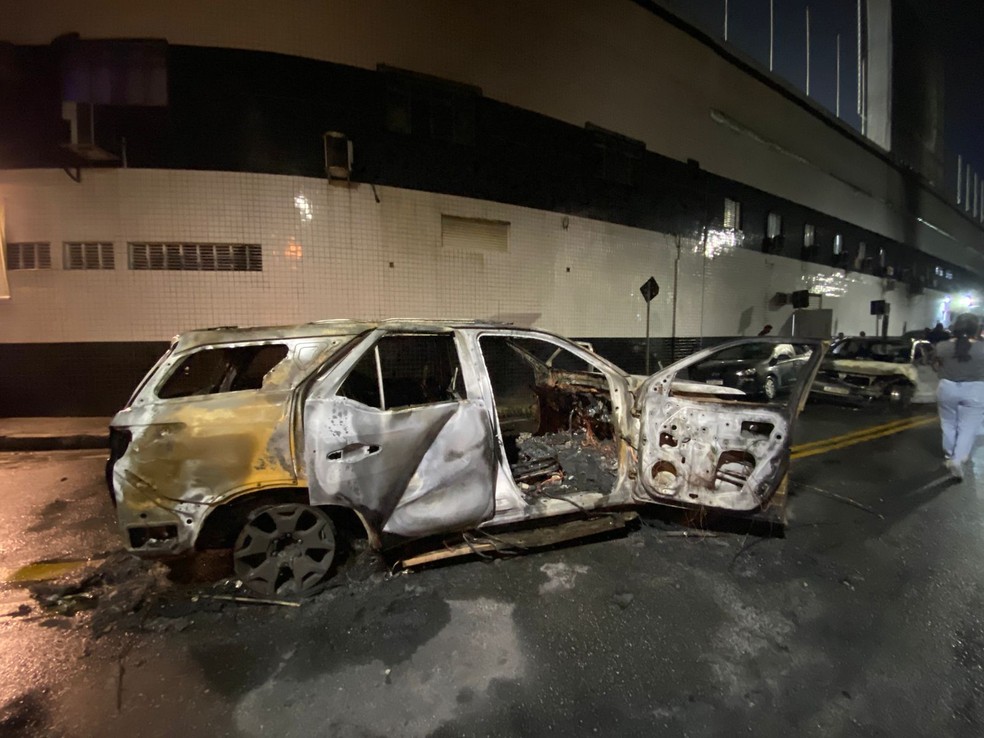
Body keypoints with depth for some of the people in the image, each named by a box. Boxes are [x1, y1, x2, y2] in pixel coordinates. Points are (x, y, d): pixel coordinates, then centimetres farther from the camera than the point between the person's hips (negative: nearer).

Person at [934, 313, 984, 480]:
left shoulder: (942, 346, -6)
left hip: (947, 387, 2)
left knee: (949, 423, 18)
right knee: (968, 428, 5)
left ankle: (950, 454, 30)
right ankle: (958, 460, -6)